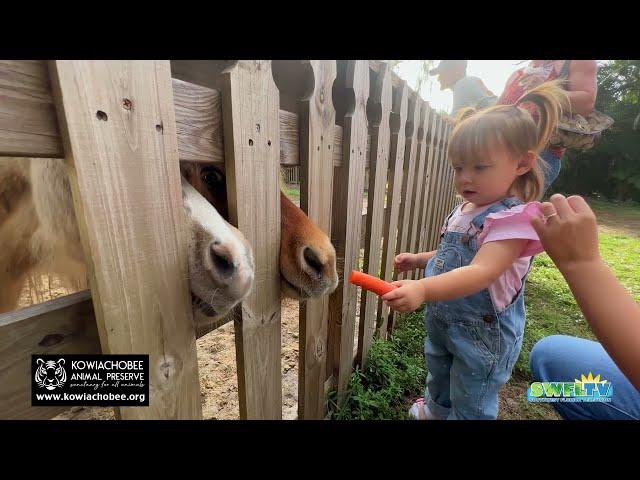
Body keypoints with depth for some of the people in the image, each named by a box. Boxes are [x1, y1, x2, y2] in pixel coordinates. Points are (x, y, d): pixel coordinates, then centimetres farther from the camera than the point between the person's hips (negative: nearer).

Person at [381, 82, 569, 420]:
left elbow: (481, 272, -39)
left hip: (483, 334, -8)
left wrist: (422, 289, -52)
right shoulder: (464, 210, 1)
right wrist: (419, 260, 3)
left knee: (470, 407, 17)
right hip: (441, 322, 9)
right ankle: (436, 408, 62)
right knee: (438, 374, 34)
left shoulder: (514, 218, -25)